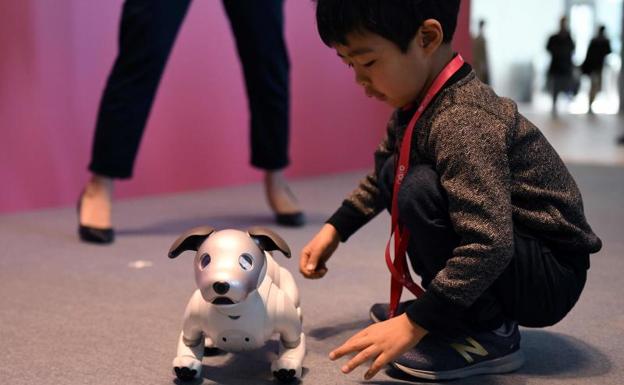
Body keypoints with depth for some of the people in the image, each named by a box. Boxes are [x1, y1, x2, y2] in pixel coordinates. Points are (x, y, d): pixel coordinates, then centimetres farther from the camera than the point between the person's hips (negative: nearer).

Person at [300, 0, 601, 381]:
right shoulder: (419, 101, 0)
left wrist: (414, 325, -31)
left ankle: (488, 334, -11)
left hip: (551, 276, -9)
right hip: (501, 259, 9)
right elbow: (382, 176, 20)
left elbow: (490, 245, -36)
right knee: (393, 171, 8)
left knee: (419, 190, -28)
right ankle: (456, 313, 10)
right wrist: (334, 230, 14)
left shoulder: (463, 122, -28)